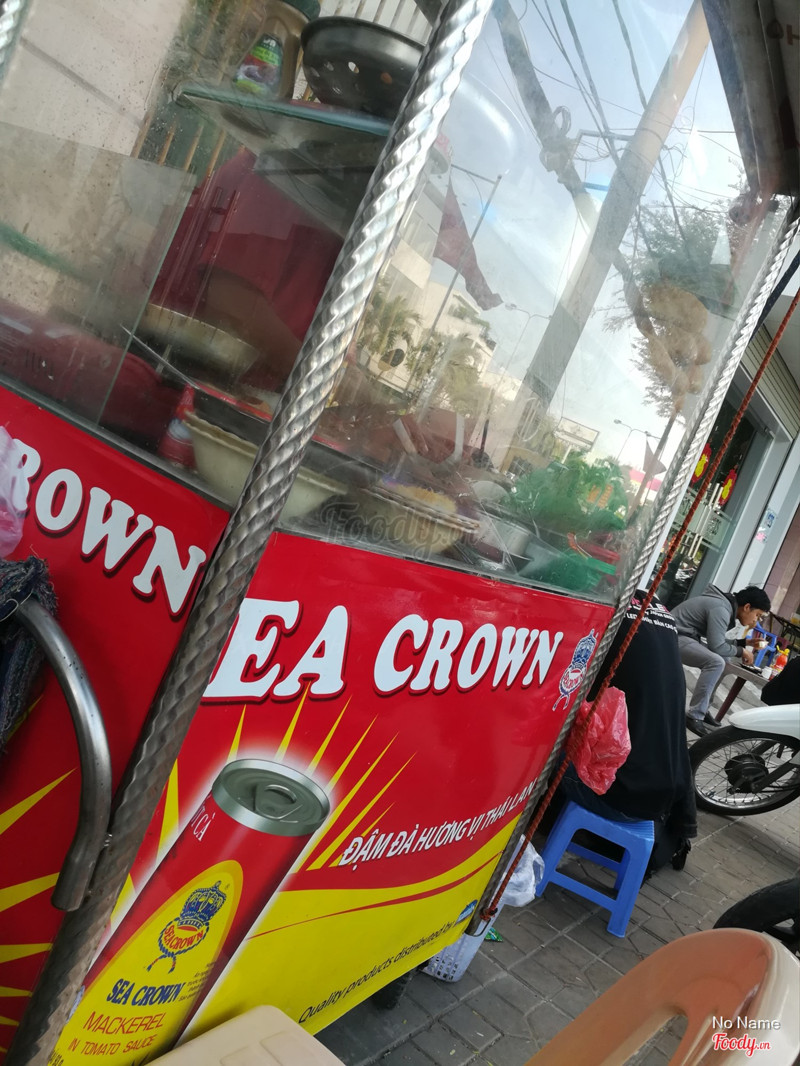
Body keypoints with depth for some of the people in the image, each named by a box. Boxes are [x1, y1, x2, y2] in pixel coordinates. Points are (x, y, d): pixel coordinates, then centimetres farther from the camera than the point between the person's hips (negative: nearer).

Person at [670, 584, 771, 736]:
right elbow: (717, 646, -23)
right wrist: (741, 651, -8)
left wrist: (743, 643, 10)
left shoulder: (725, 605, 12)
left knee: (721, 659, 16)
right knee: (716, 662, -25)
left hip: (681, 635, 11)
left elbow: (716, 640, 20)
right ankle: (694, 716, -21)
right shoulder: (721, 609, -19)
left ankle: (701, 709, 14)